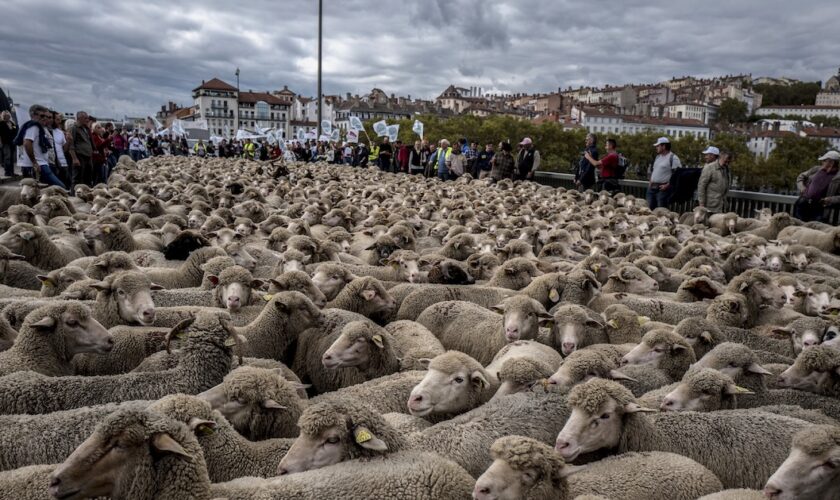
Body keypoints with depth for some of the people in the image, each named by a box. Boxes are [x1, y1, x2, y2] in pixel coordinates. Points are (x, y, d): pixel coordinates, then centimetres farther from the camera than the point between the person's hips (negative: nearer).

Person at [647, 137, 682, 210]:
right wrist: (650, 181, 11)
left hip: (662, 188, -8)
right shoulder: (658, 157, 17)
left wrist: (667, 185, -17)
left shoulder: (673, 158, -9)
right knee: (650, 209, 11)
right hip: (652, 187, 8)